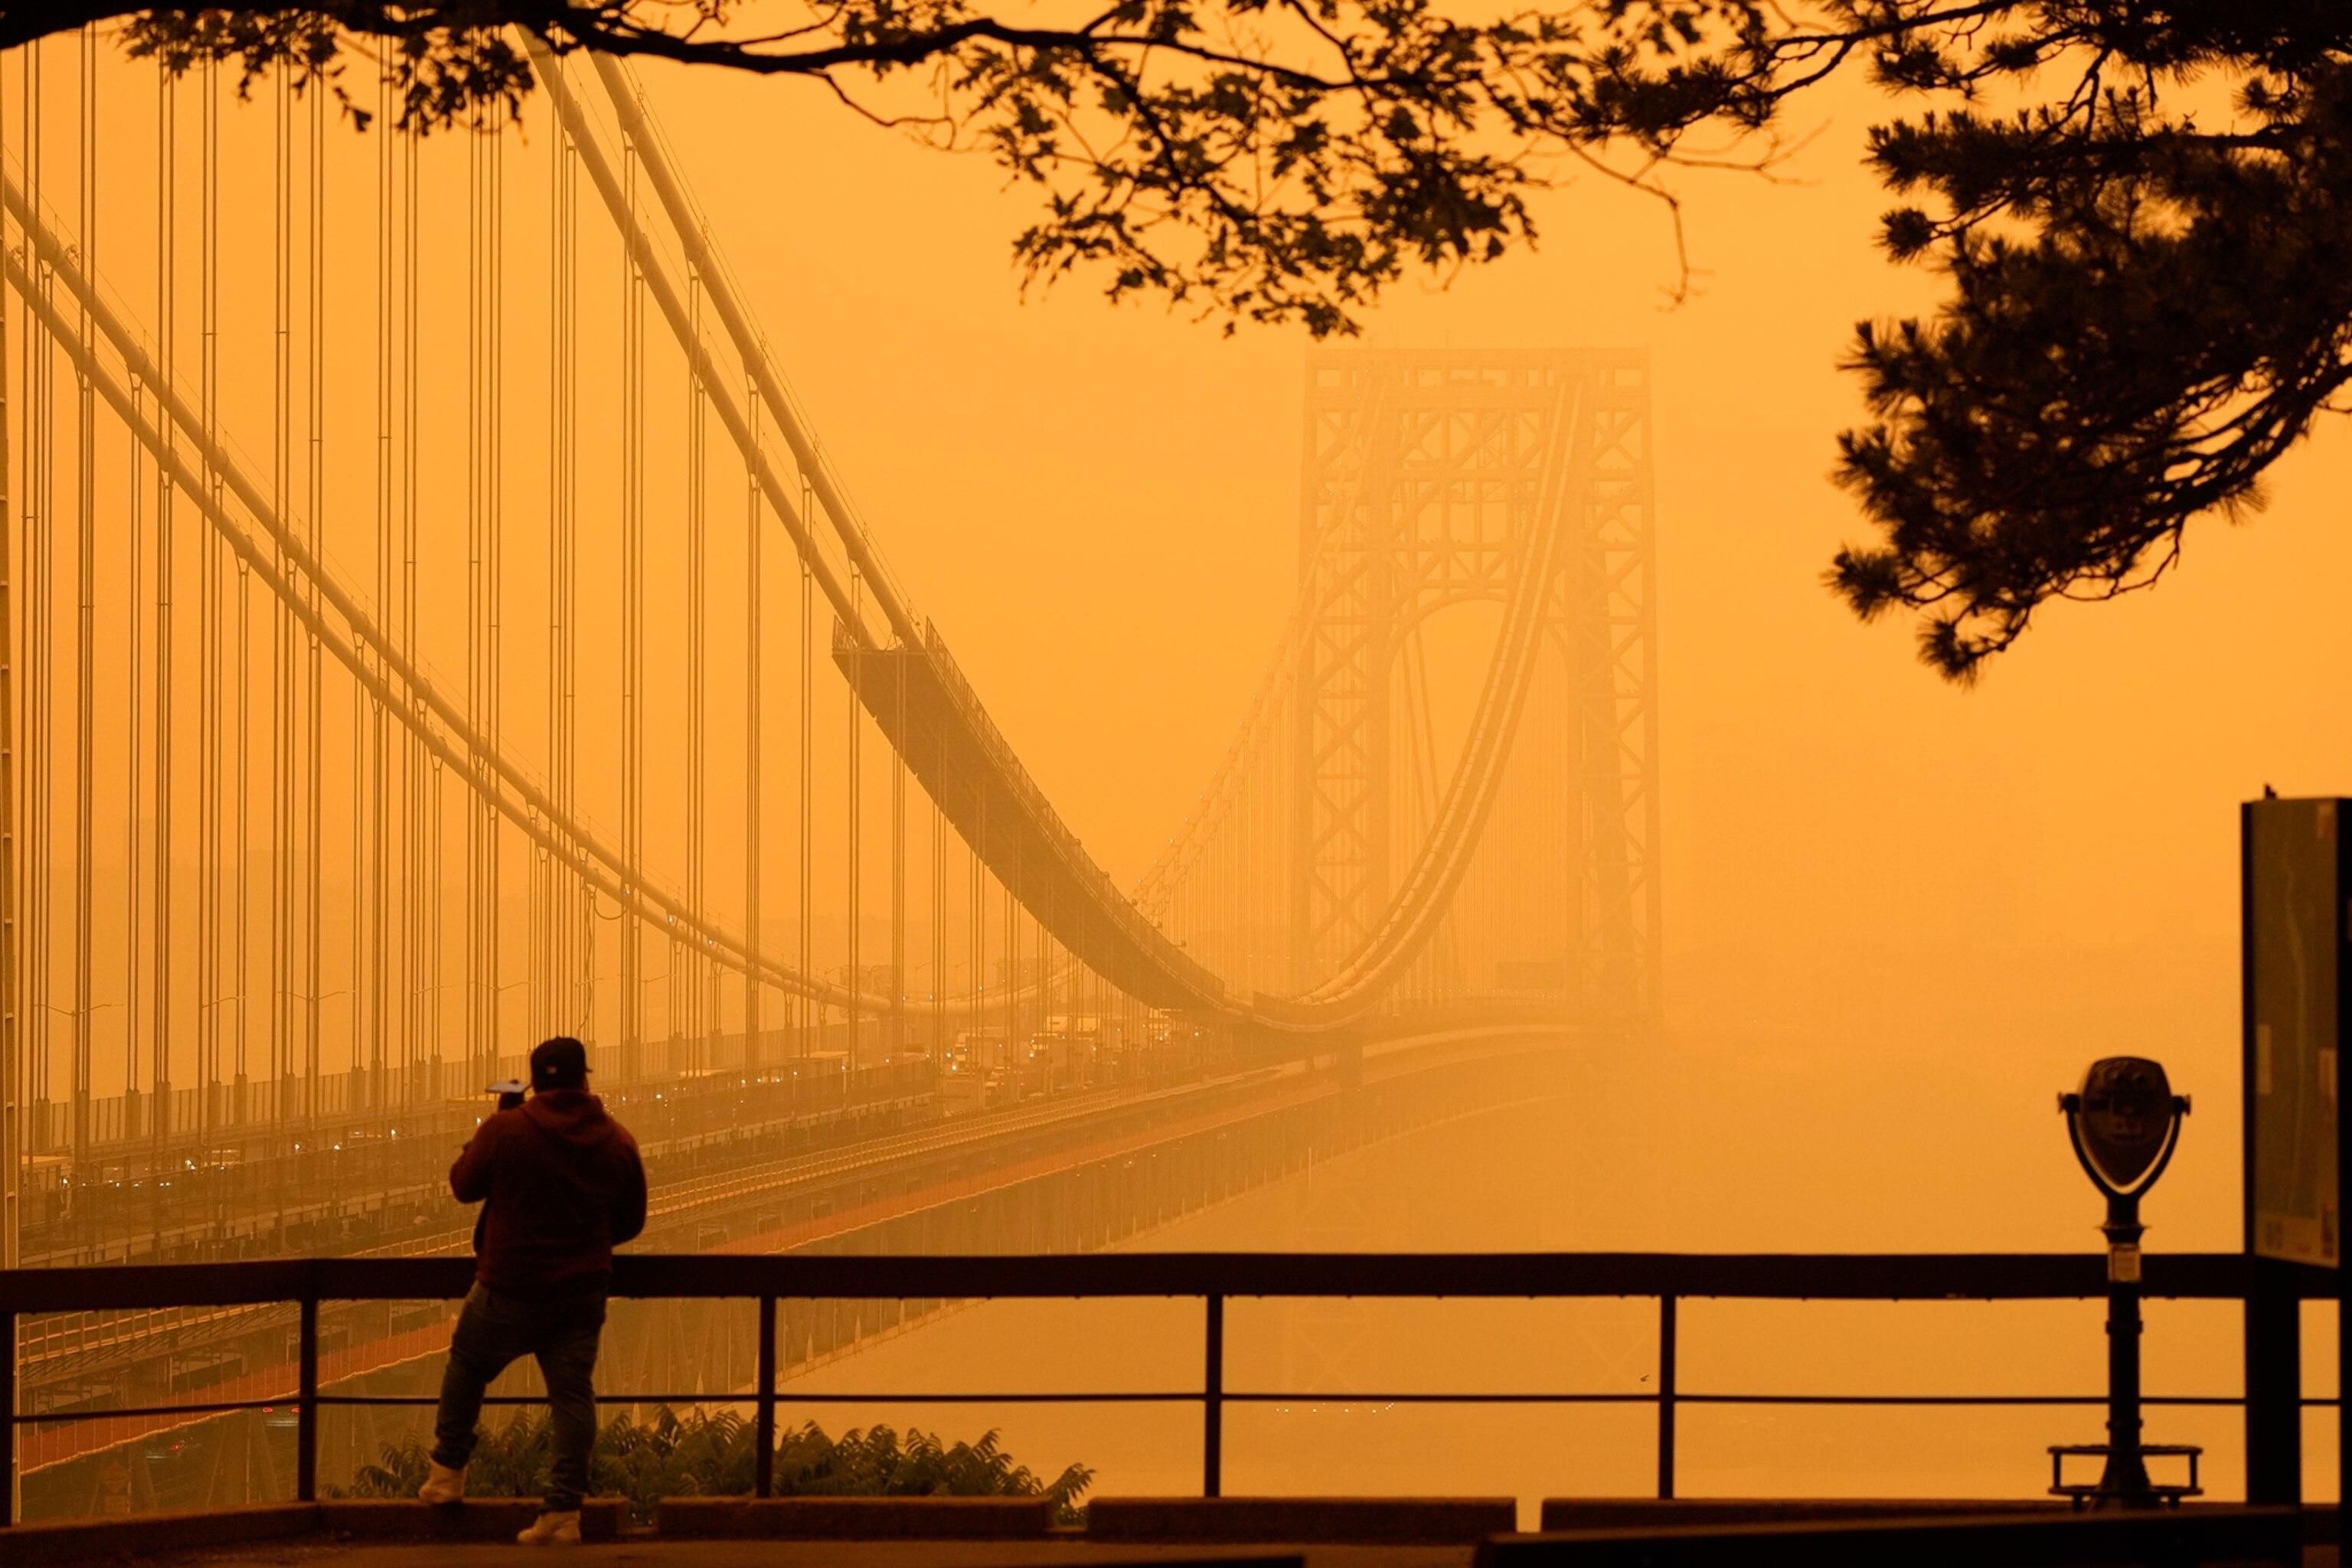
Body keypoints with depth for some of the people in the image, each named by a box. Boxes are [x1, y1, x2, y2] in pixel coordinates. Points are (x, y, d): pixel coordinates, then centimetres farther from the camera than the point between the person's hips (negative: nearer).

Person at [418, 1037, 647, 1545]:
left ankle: (448, 1472, 27)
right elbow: (631, 1221, 8)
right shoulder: (617, 1142, -2)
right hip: (584, 1290, 3)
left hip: (512, 1286, -3)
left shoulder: (504, 1131, -13)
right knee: (572, 1391, 3)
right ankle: (564, 1510, -2)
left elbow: (464, 1186, 2)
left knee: (468, 1365, 20)